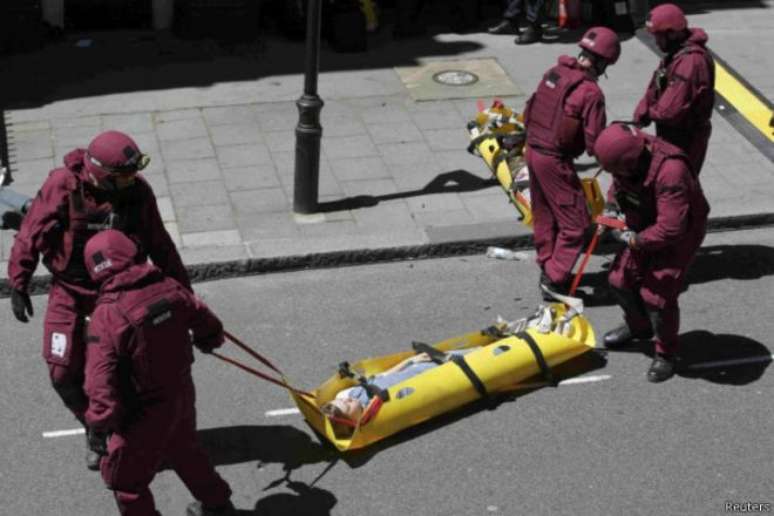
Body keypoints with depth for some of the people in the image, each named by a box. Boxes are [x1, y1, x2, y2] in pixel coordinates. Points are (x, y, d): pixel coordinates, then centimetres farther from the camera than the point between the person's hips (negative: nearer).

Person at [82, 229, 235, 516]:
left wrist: (99, 425, -13)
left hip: (146, 410, -7)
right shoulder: (169, 288, -9)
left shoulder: (108, 315, -25)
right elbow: (208, 325, 7)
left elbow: (101, 380, -26)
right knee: (184, 449, 33)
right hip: (182, 393, 7)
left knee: (125, 477, 13)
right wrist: (207, 342, 31)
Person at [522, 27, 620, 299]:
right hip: (555, 160, -9)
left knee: (544, 215, 22)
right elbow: (594, 142, -19)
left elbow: (530, 111, 13)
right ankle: (554, 280, 0)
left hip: (533, 149, 9)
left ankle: (548, 268, 35)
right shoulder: (590, 92, -19)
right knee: (574, 223, 1)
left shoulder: (555, 72, 4)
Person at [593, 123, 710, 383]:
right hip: (646, 225, 7)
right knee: (621, 279, 12)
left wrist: (635, 240, -26)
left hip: (680, 232, -7)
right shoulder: (627, 156, -17)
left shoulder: (670, 173, -41)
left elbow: (671, 228, -38)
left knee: (657, 294, -11)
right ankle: (637, 325, 41)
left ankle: (666, 353, 14)